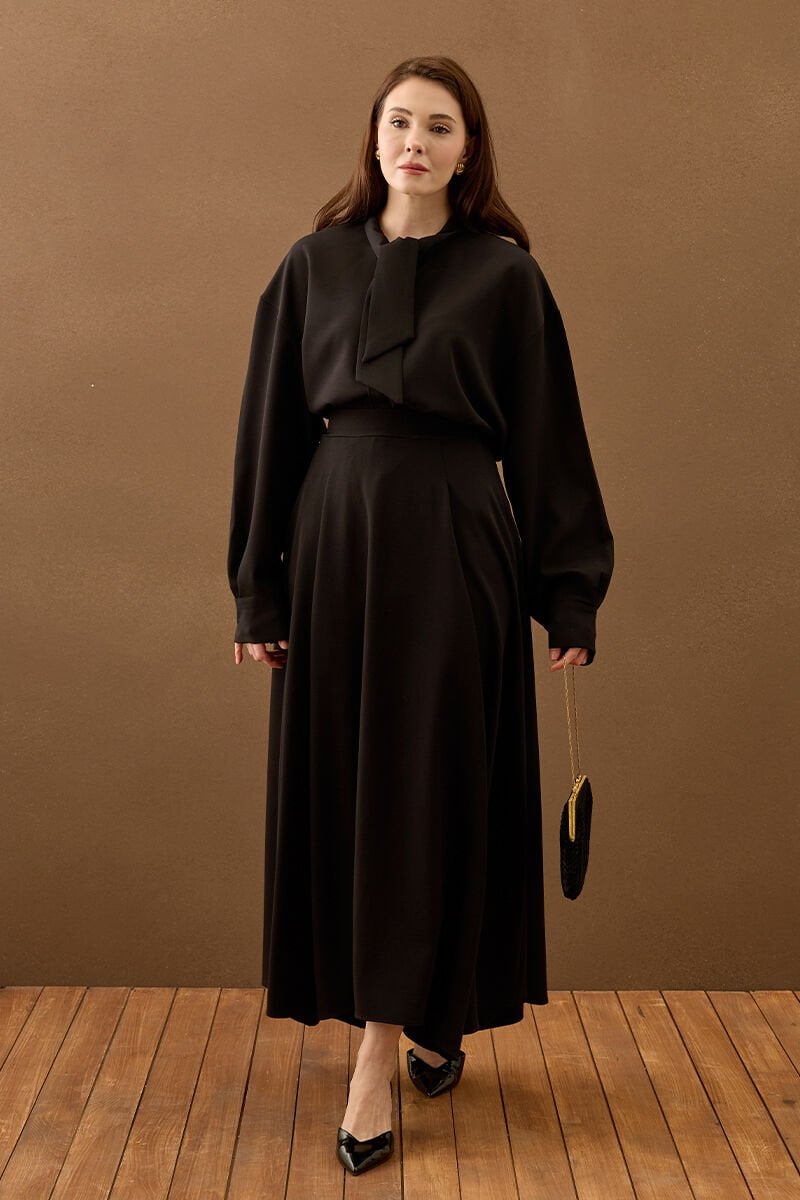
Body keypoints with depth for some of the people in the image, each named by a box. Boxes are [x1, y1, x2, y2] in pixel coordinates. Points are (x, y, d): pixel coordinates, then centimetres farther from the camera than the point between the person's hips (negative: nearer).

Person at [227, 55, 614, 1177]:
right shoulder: (315, 265, 7)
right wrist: (258, 586, 3)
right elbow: (273, 426, 7)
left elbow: (546, 438, 2)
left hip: (456, 548, -2)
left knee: (429, 788, -1)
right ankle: (423, 1021, 27)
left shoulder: (506, 274, 1)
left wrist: (569, 593, 0)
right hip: (336, 540, 3)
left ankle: (384, 1050, 8)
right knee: (343, 785, 7)